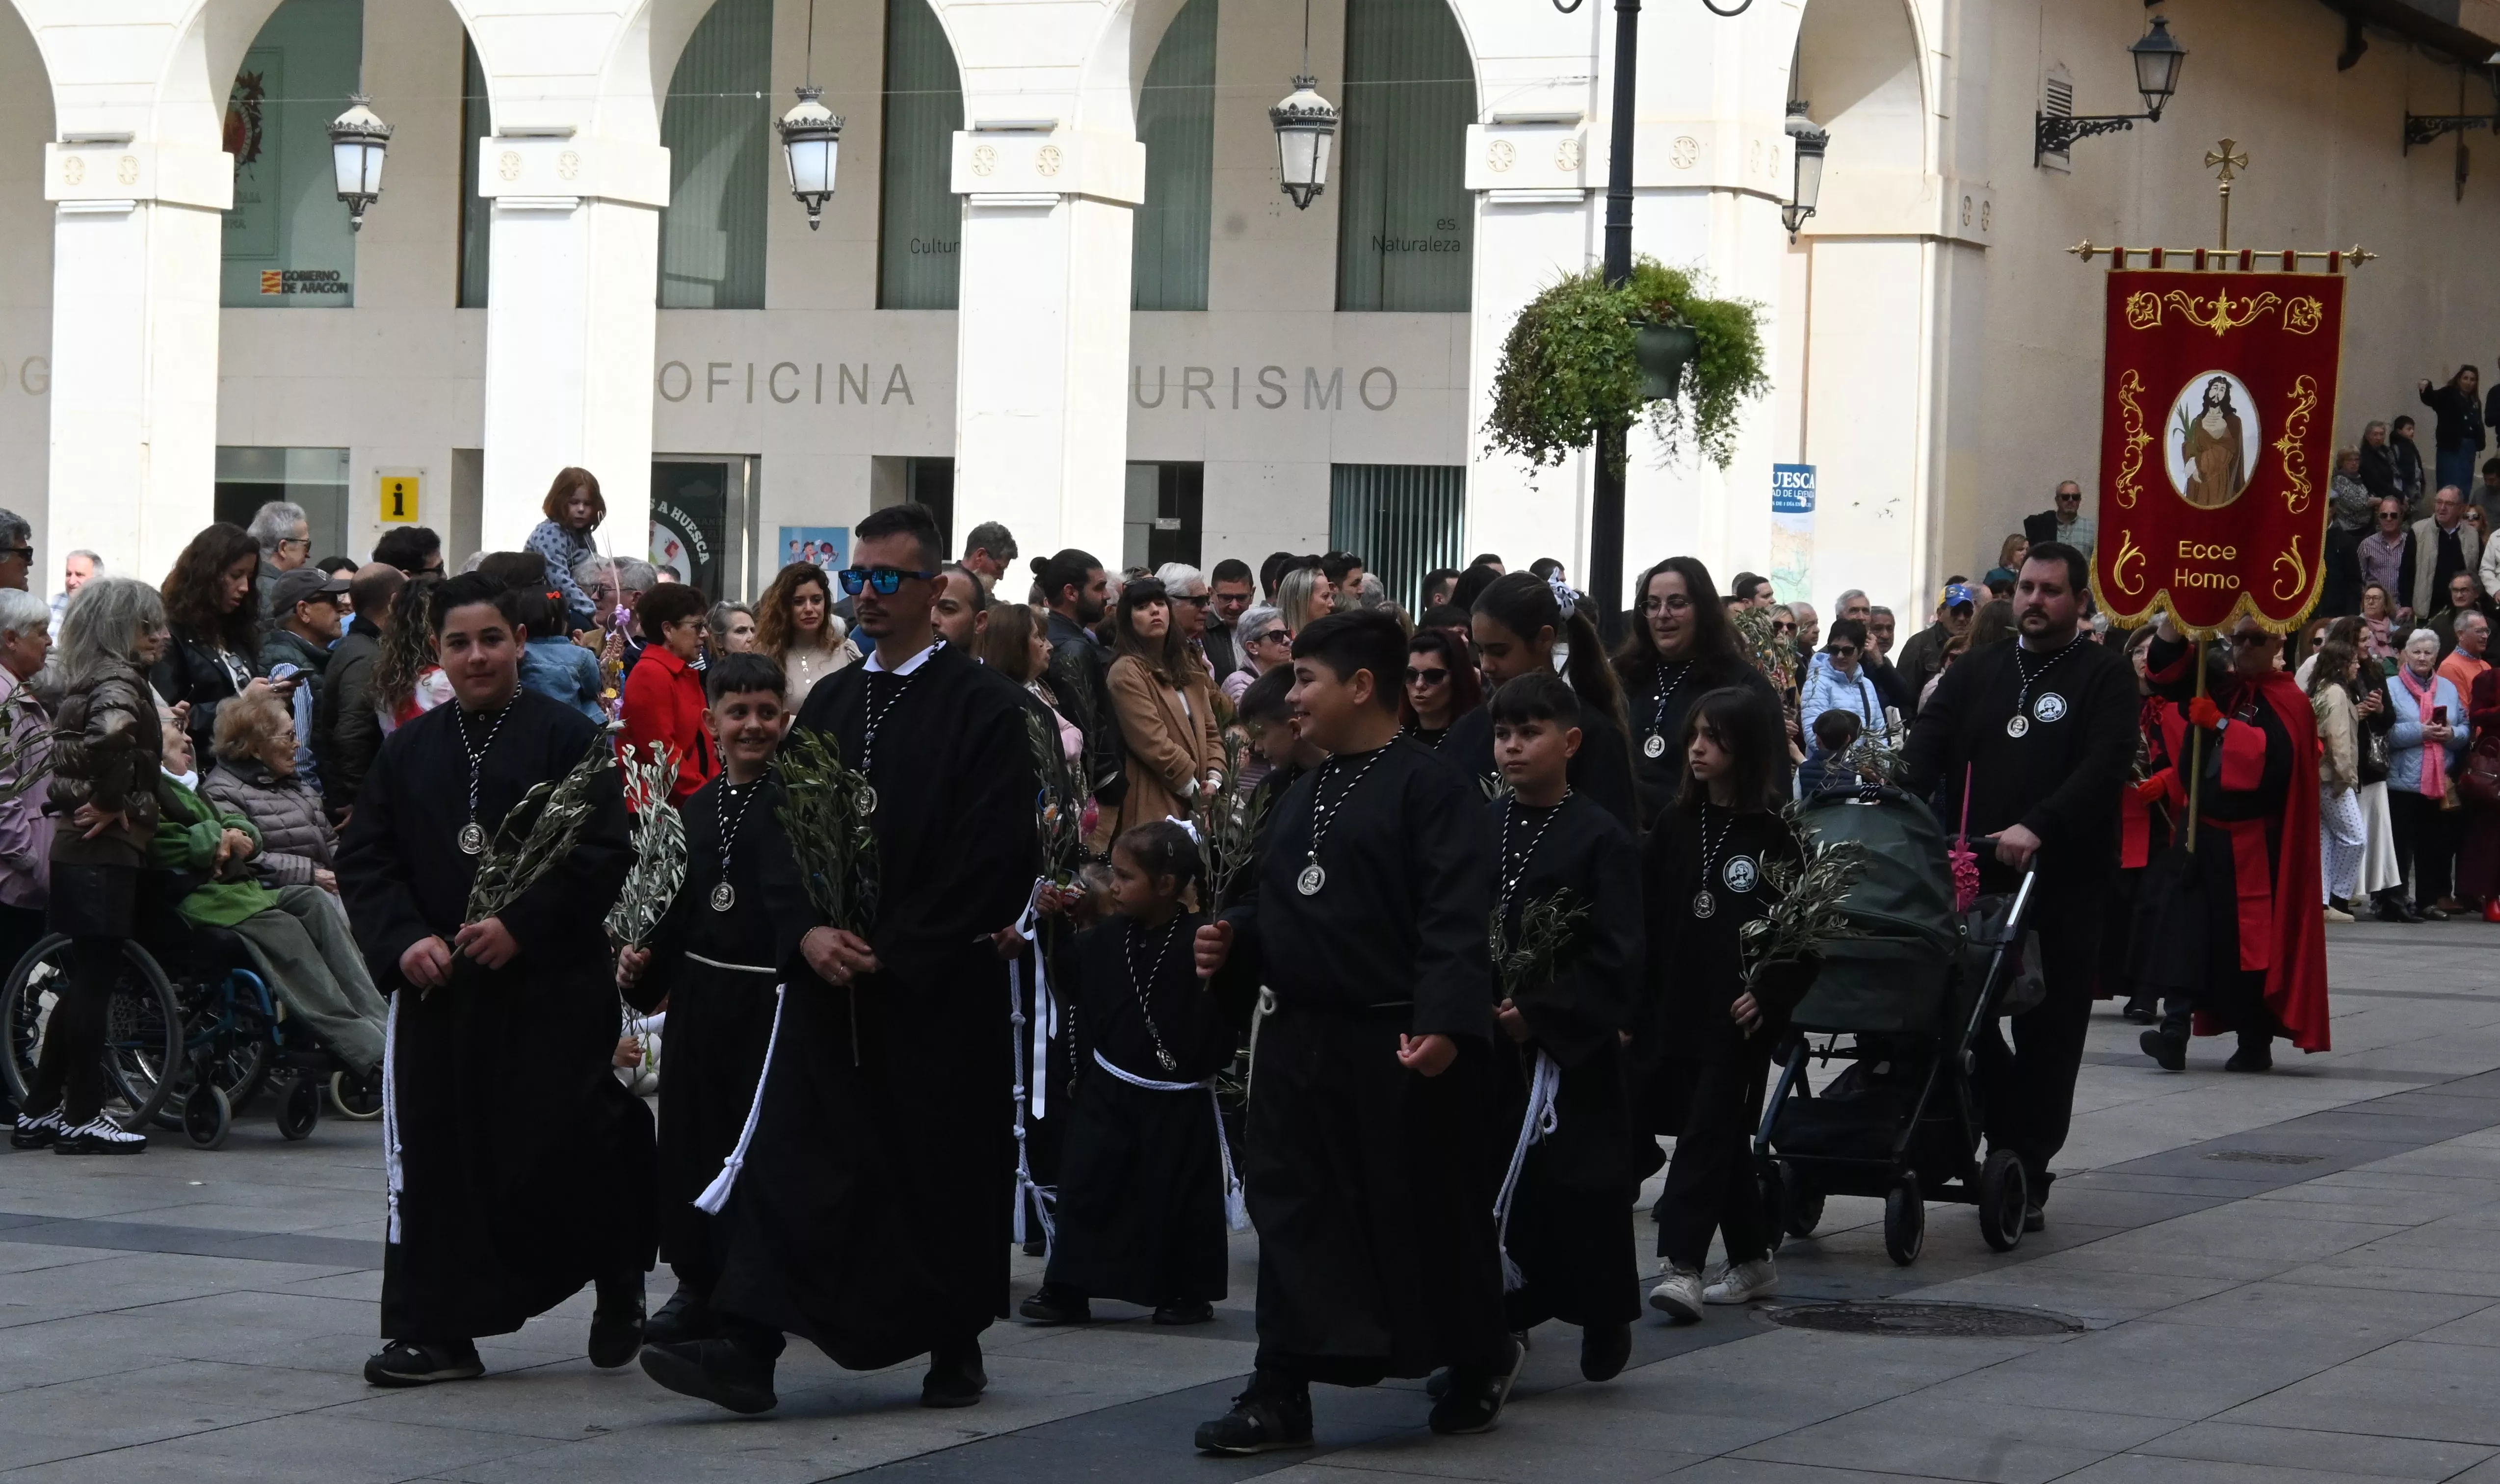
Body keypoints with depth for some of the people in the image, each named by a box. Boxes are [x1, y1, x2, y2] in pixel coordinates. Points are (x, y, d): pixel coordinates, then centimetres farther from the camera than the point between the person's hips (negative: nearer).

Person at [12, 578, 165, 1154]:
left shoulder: (84, 681, 14)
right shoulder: (119, 680, -14)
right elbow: (113, 733, -34)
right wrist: (111, 802, -21)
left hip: (75, 848, 9)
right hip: (107, 851, -9)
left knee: (84, 984, 15)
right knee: (95, 983, -3)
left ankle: (39, 1110, 18)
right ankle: (82, 1118, 1)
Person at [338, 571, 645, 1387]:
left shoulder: (569, 738, -1)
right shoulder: (410, 748, 12)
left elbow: (602, 855, -8)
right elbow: (364, 860, 9)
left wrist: (521, 926, -16)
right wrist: (404, 940, -7)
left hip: (550, 990, -4)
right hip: (437, 986, 4)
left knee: (551, 1158, -3)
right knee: (438, 1160, 1)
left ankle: (619, 1285, 23)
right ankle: (437, 1333, 6)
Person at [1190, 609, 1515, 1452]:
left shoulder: (1428, 789, -12)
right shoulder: (1301, 796, 14)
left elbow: (1456, 919, -19)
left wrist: (1445, 1021, -28)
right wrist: (1234, 942, 2)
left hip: (1395, 1047, -7)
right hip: (1298, 1038, 8)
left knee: (1427, 1213, 5)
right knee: (1292, 1214, 4)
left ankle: (1481, 1362, 26)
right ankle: (1280, 1396, 5)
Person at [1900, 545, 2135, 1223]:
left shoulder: (2104, 676, 1)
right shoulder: (1977, 670, 15)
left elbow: (2105, 765, -13)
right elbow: (1927, 741, 2)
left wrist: (2039, 826, -27)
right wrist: (1901, 808, -19)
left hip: (2061, 884, -4)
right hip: (1970, 878, 4)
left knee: (2047, 1033, 0)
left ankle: (2027, 1174, 7)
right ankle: (2012, 1136, 16)